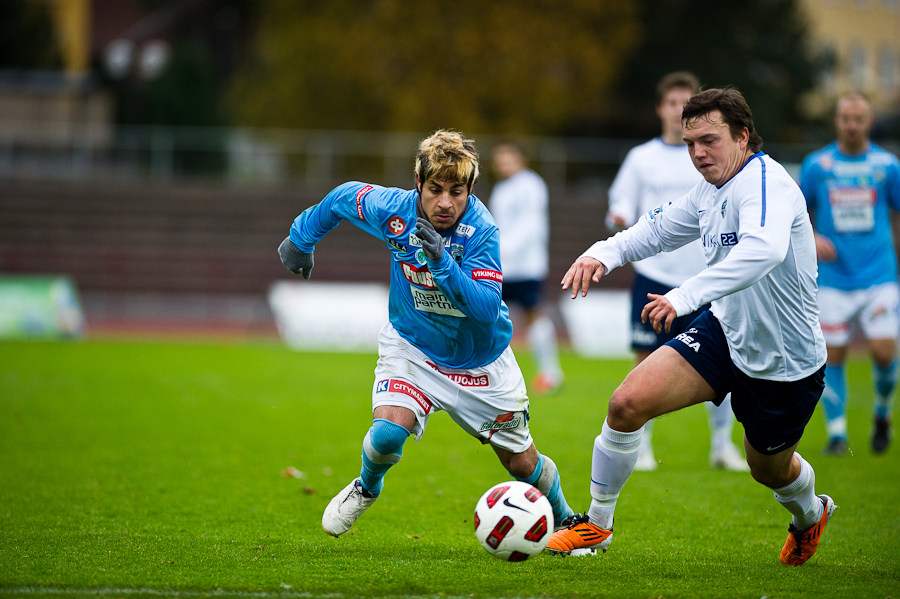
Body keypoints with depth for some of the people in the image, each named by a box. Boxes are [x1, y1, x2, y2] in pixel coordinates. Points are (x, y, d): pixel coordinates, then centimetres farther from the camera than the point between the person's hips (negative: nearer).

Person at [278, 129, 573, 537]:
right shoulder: (392, 209, -21)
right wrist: (301, 240, 13)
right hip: (412, 347, 1)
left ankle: (563, 520, 38)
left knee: (522, 464, 7)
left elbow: (487, 309, -35)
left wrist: (442, 264, -46)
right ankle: (366, 489, 9)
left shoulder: (481, 232, -29)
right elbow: (342, 197, 0)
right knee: (388, 434, -25)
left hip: (479, 359, -1)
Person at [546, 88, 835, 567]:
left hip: (786, 364, -6)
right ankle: (597, 524, 5)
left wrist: (687, 295, -58)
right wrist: (603, 253, -4)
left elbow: (764, 248, -48)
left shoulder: (765, 182, -27)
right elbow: (658, 229, 17)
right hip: (725, 331, 6)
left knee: (769, 469, 17)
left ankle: (809, 514, 54)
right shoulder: (710, 191, 0)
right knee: (628, 402, -13)